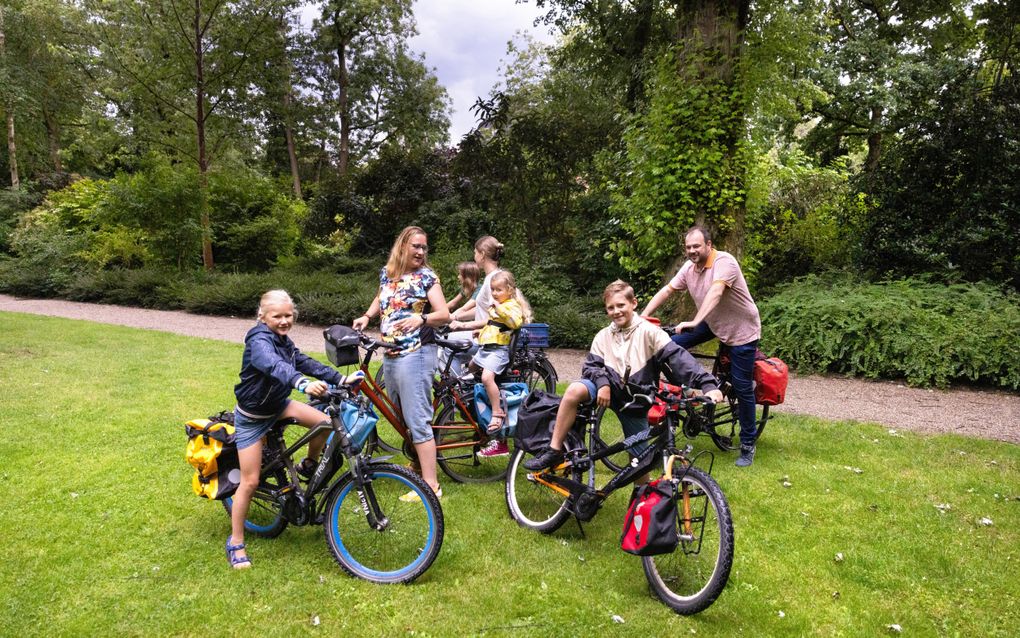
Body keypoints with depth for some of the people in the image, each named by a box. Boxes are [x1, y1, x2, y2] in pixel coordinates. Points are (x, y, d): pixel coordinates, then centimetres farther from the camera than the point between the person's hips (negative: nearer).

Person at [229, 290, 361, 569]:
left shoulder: (284, 341, 1)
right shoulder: (259, 340, -26)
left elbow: (306, 363, -5)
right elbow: (275, 366, -46)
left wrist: (342, 379, -17)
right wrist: (304, 384, -64)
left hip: (277, 405, 7)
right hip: (252, 417, -7)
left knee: (325, 422, -13)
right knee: (250, 481, -2)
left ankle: (309, 467, 14)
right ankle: (236, 542, 15)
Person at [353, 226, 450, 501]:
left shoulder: (427, 277, -5)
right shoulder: (387, 273, 11)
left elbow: (444, 314, -11)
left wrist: (421, 318, -29)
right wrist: (366, 316, 13)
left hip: (415, 354, -7)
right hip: (390, 354, 7)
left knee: (417, 419, -10)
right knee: (399, 416, 16)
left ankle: (431, 485, -5)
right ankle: (418, 461, 34)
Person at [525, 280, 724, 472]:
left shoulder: (648, 332, -12)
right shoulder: (603, 336, 0)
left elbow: (677, 357, -21)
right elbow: (590, 366, -2)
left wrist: (707, 384, -33)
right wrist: (602, 383, -25)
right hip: (611, 390, 1)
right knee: (575, 390, -29)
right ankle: (554, 451, -21)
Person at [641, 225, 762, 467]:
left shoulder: (724, 262, -25)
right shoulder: (689, 267, -4)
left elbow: (715, 292, -40)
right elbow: (666, 290, -3)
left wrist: (695, 322, -52)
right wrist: (643, 315, -13)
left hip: (741, 331, -7)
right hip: (713, 324, 7)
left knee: (742, 389, -2)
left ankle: (748, 445, 12)